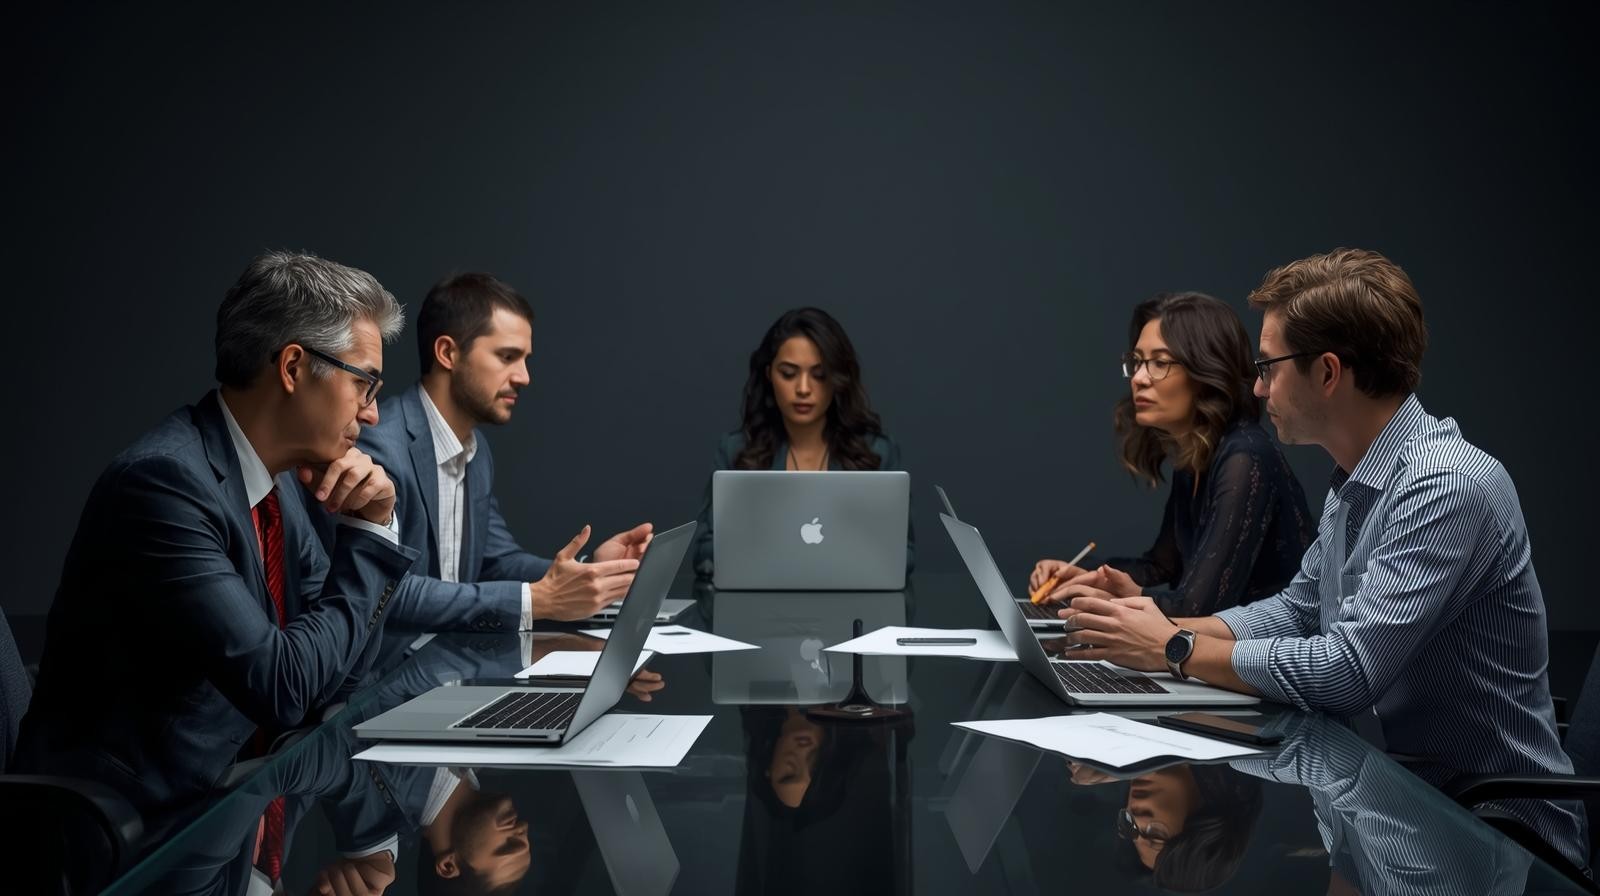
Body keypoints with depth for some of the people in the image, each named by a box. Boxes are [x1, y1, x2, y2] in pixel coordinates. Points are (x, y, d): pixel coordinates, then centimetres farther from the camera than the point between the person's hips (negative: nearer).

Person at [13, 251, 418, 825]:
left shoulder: (275, 477, 6)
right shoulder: (165, 478, -19)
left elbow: (336, 655, 12)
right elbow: (282, 686, -23)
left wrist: (370, 527, -2)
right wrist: (368, 540, -10)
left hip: (223, 800, 8)